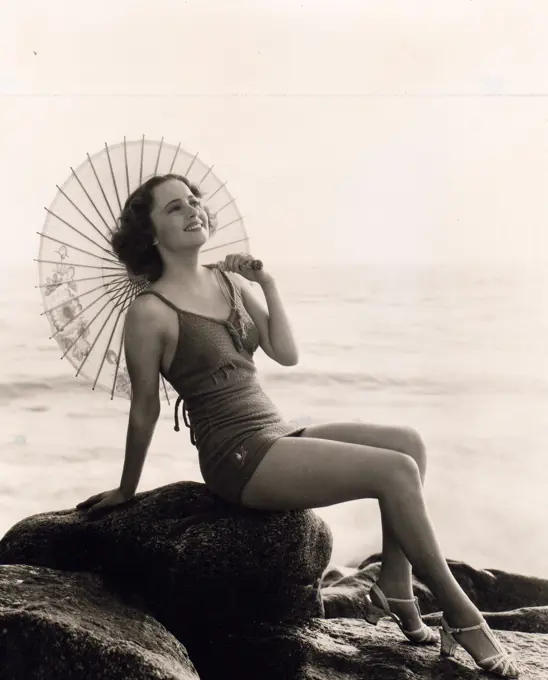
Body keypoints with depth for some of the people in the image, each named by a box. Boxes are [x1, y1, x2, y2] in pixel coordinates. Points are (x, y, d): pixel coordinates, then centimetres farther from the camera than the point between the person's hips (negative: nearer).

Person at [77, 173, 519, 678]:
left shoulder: (230, 281, 11)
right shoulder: (150, 311, -10)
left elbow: (286, 354, 6)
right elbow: (145, 409, -3)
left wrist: (267, 284, -1)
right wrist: (127, 491, 6)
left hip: (278, 436, 8)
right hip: (239, 458, -8)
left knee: (409, 443, -6)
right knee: (397, 471, -19)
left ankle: (395, 593, -2)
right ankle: (461, 617, -7)